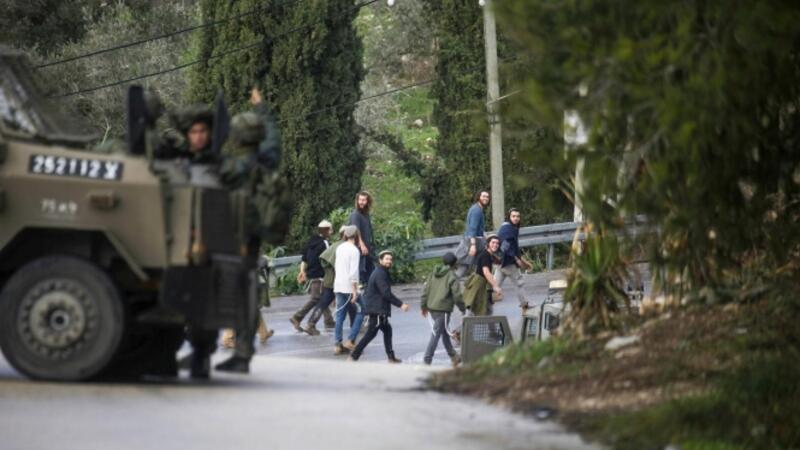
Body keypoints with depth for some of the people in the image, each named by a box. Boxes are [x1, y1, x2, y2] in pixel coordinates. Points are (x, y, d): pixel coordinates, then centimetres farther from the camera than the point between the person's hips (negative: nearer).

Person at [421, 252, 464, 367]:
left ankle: (453, 357, 30)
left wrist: (423, 306, 18)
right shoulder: (452, 277, -9)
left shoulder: (433, 274, 11)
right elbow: (457, 296, -11)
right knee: (436, 335, -5)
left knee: (444, 333, 20)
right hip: (443, 309, -7)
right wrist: (463, 309, 1)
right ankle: (427, 360, -8)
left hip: (431, 308, 7)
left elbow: (426, 290, 11)